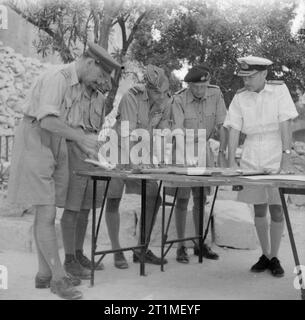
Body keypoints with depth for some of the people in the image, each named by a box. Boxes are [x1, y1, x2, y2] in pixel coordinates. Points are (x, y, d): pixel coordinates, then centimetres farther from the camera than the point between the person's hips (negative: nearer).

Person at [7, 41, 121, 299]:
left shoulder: (79, 86, 13)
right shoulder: (57, 78, -17)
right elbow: (47, 121, -28)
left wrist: (86, 148, 4)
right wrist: (83, 137, -24)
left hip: (55, 147, 9)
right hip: (35, 144, -9)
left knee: (46, 214, 10)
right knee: (46, 215, -9)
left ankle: (45, 273, 15)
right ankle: (58, 278, -5)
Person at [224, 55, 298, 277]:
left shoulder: (279, 89, -3)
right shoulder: (240, 97, 3)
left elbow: (285, 124, -10)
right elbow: (234, 129, -1)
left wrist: (286, 156, -17)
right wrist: (232, 160, -10)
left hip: (276, 157, -3)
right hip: (252, 159, 3)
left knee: (276, 208, -2)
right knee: (259, 209, 8)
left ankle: (274, 258, 12)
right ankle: (265, 255, 22)